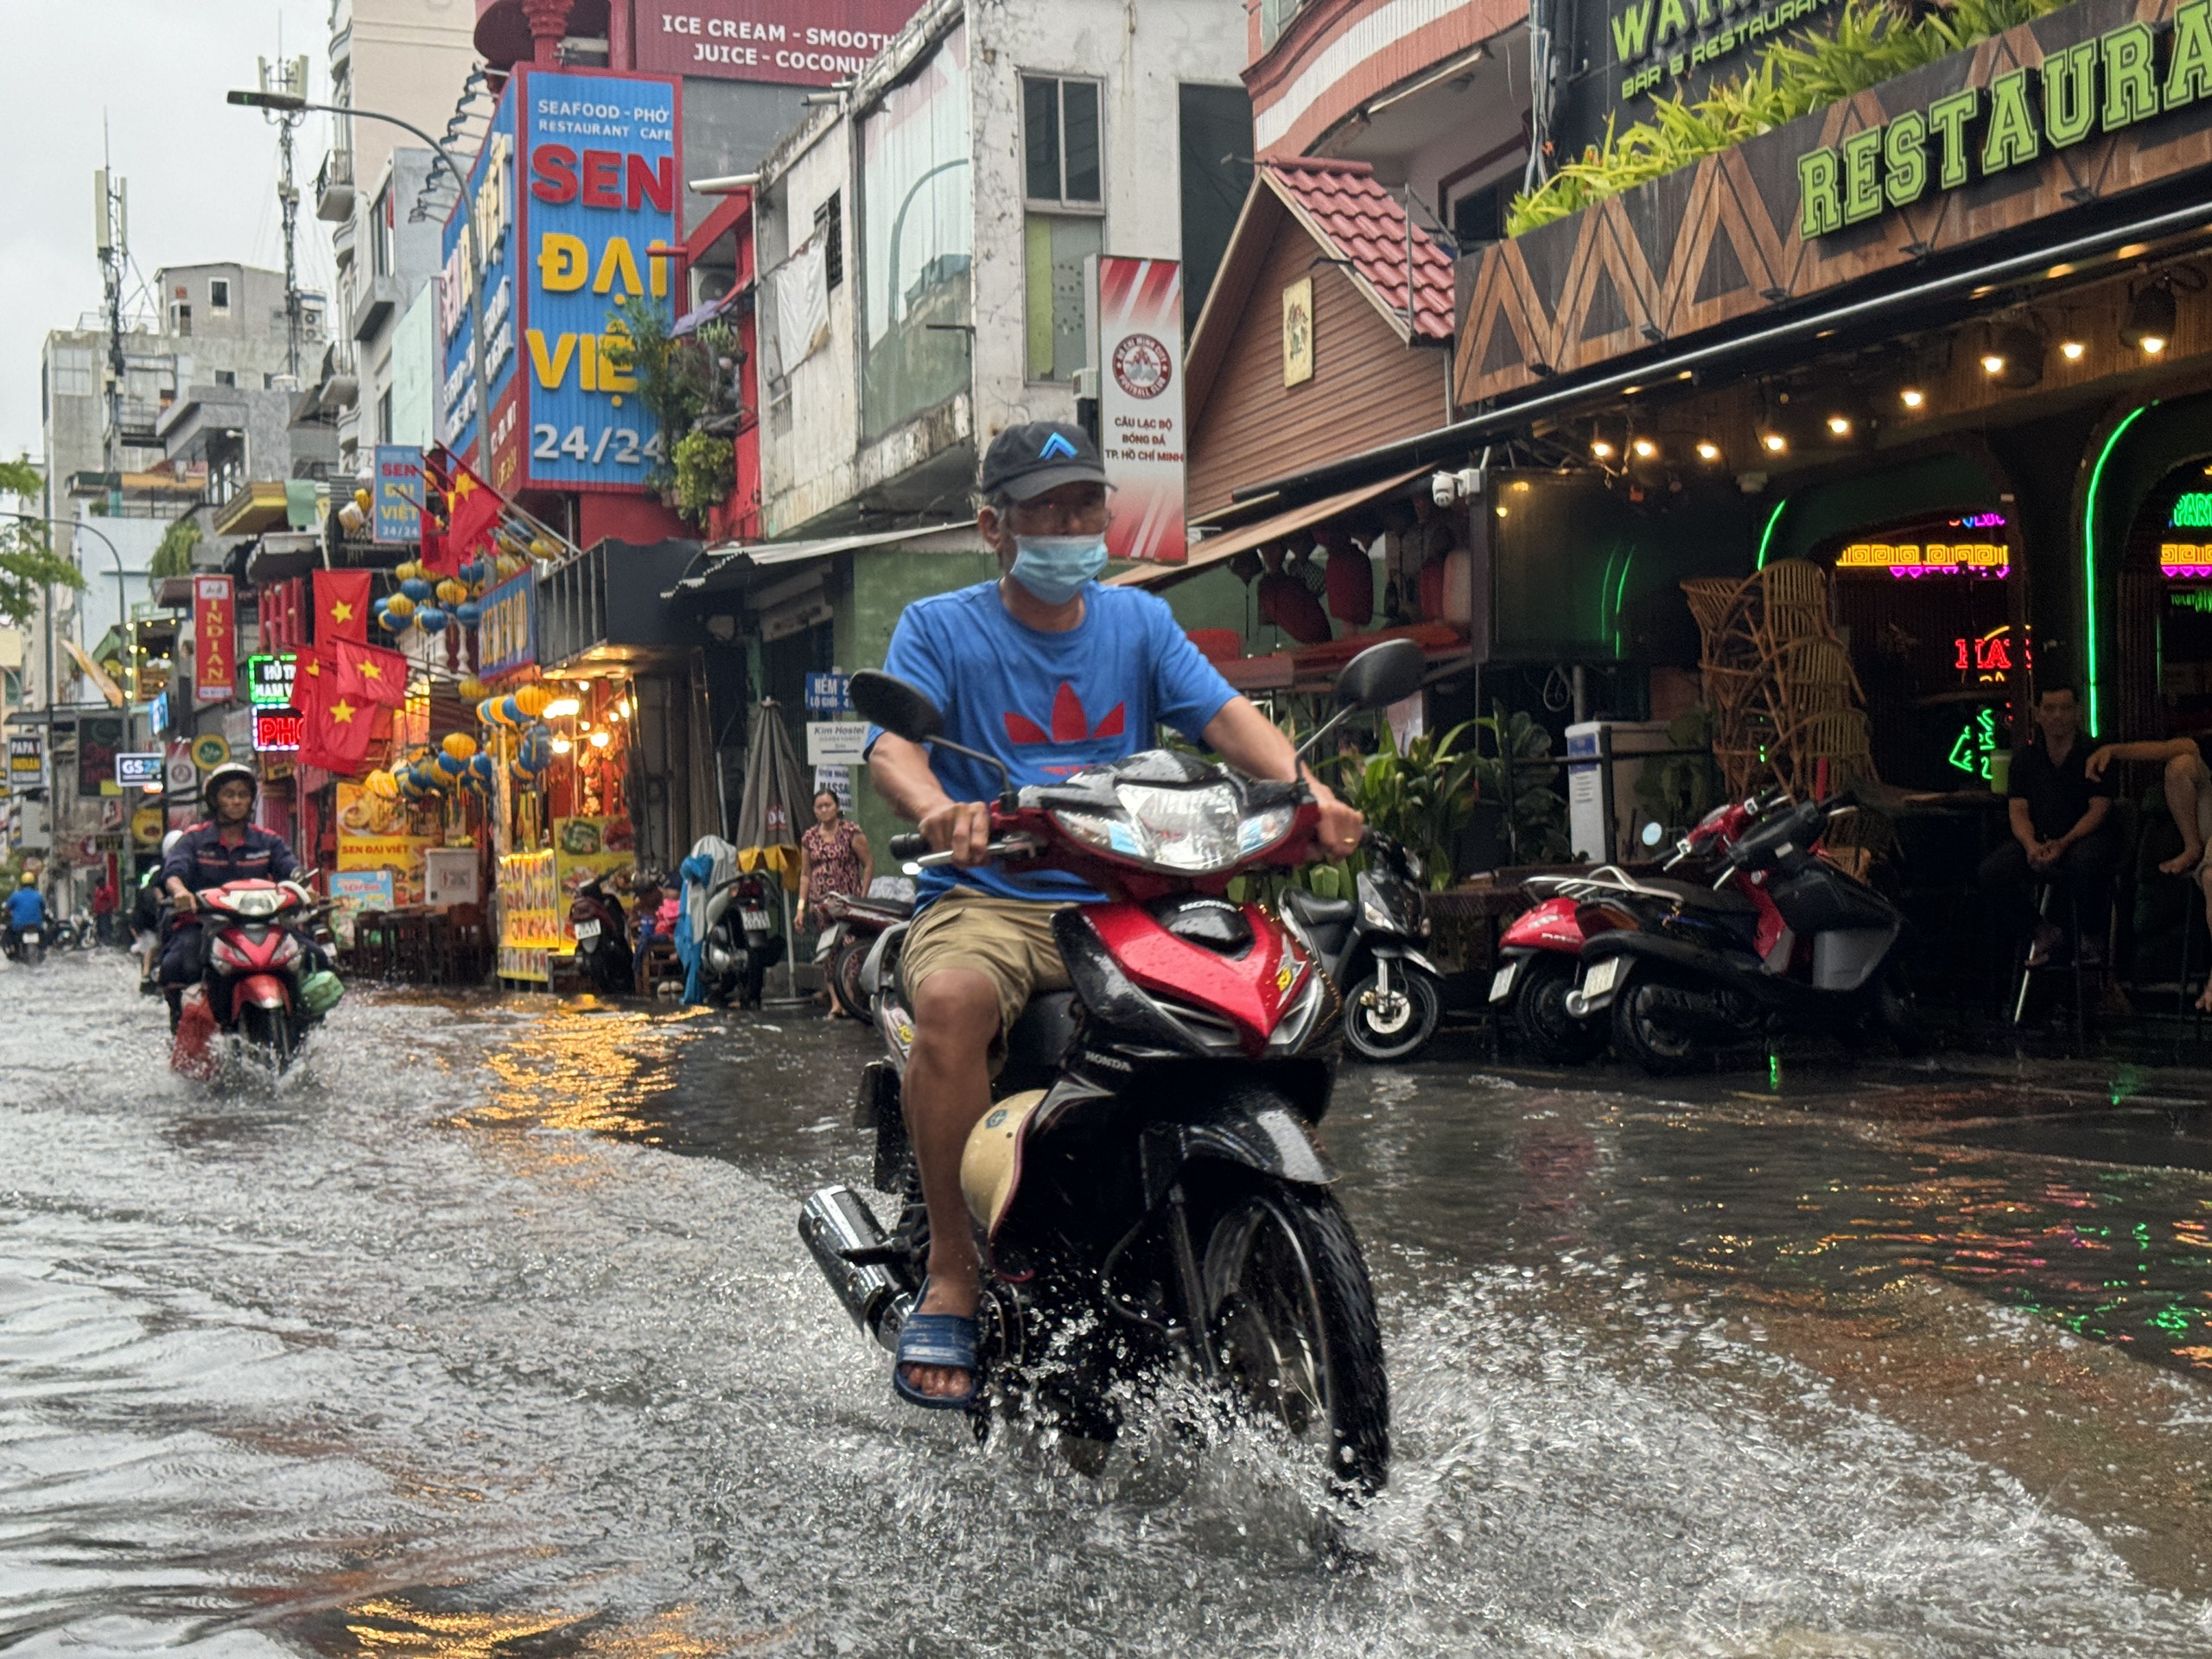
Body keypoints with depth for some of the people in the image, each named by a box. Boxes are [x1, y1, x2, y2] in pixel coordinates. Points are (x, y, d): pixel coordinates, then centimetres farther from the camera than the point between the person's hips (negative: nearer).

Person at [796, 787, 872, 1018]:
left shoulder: (851, 832, 0)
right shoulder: (809, 838, 11)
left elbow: (869, 864, 0)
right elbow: (805, 874, 15)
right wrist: (801, 907, 9)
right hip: (820, 902, 4)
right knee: (827, 954, -1)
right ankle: (836, 1001, 1)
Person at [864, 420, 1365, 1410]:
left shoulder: (1139, 621, 17)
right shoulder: (940, 628, 7)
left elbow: (1223, 714, 2)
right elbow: (892, 745, -9)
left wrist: (1307, 789, -19)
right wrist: (937, 807, -34)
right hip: (987, 897, -3)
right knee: (953, 1000, -38)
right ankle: (952, 1273, -23)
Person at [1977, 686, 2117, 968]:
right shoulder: (2025, 756, 8)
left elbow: (2098, 810, -9)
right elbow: (2018, 812, 1)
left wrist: (2063, 844, -25)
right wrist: (2031, 846, -21)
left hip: (2085, 836, -3)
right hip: (2038, 840, 3)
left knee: (2085, 862, -39)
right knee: (1991, 872, -23)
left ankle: (2092, 936, -11)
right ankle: (2042, 932, 1)